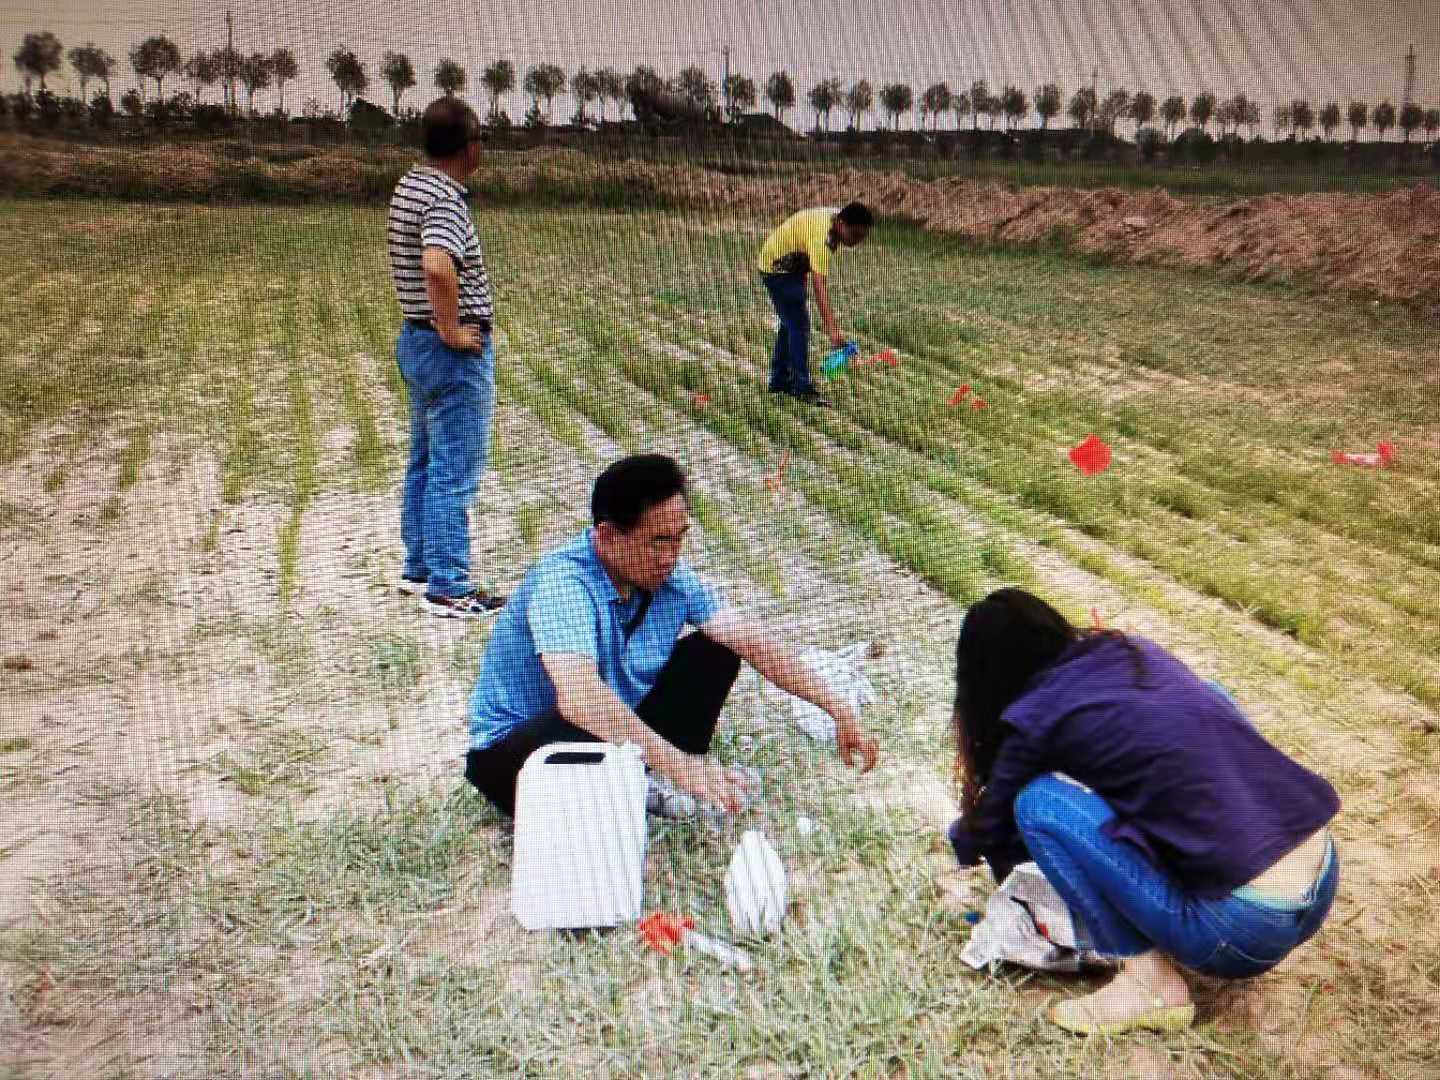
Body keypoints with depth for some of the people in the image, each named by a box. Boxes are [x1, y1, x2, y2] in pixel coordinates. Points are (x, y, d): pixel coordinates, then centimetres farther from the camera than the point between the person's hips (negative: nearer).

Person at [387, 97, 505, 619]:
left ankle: (419, 568, 29)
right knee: (453, 472, -3)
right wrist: (451, 331, -24)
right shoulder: (445, 199, -20)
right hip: (456, 349, -10)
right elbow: (438, 267, -38)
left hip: (415, 338, 10)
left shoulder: (408, 186, 10)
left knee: (424, 462, 18)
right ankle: (448, 587, 5)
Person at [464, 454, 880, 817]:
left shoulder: (670, 578, -10)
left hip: (619, 733, 7)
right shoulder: (562, 582, -31)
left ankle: (648, 782, -1)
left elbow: (753, 641, -9)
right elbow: (578, 696, -47)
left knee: (716, 649, -3)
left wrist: (837, 709, -15)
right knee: (588, 728, -40)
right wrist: (679, 763, -52)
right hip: (515, 749, -7)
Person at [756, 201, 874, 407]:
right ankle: (802, 388, -10)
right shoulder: (821, 237, -35)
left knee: (790, 323, 16)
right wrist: (832, 330, -48)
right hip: (778, 267, -10)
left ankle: (779, 381, 25)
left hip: (792, 266, 10)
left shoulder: (835, 219, -7)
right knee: (799, 325, -13)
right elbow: (820, 287, -42)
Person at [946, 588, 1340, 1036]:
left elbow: (989, 832, 9)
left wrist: (961, 838, 34)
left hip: (1245, 930, -7)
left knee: (1038, 802, -6)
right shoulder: (1137, 651, 10)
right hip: (1324, 884, 7)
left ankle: (1152, 981, 2)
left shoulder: (1037, 717, -8)